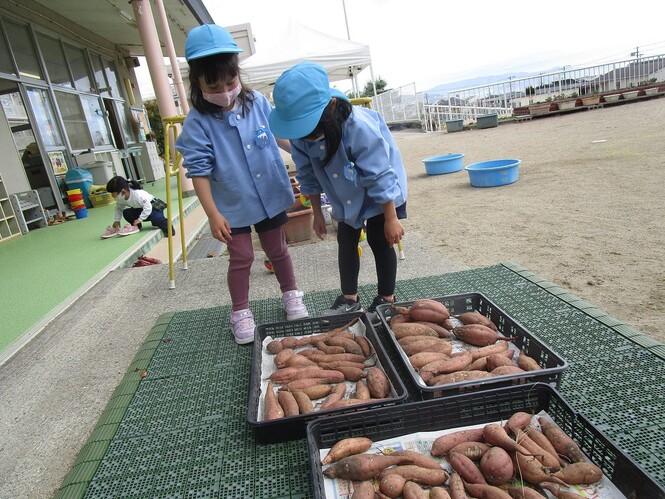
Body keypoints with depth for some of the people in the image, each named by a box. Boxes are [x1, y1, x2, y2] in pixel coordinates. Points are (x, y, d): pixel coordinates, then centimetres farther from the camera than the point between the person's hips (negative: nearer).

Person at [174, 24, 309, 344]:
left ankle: (290, 294, 38)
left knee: (277, 250, 17)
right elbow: (199, 172, -15)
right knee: (241, 258, 6)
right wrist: (213, 215, -18)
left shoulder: (257, 103, -4)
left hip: (271, 196, 3)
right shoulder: (198, 123, -15)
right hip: (233, 206, -3)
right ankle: (240, 312, 27)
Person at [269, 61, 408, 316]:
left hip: (380, 196, -5)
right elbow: (308, 176, -3)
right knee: (345, 242, 8)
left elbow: (380, 178, -29)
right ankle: (349, 298, 23)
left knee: (380, 242, 2)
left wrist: (391, 219, -22)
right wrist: (317, 214, 4)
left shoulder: (359, 127, -38)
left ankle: (387, 298, 19)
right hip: (346, 199, 5)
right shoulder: (301, 135, -20)